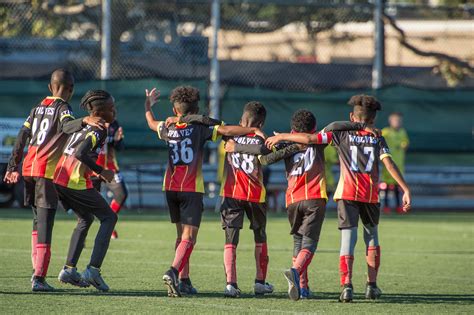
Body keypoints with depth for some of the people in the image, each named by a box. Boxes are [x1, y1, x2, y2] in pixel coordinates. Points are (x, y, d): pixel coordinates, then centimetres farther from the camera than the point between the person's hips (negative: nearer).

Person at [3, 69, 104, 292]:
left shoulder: (37, 109, 17)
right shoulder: (62, 108, -3)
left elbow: (21, 138, 17)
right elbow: (67, 126, -26)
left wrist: (13, 167, 21)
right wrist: (84, 121, -44)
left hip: (29, 168, 7)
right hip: (48, 172, -7)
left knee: (38, 220, 21)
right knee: (45, 224, -9)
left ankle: (36, 268, 20)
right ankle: (39, 277, -15)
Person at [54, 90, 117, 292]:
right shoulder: (99, 130, -11)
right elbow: (80, 154, -24)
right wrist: (101, 172, -16)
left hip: (58, 179, 9)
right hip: (76, 182, -9)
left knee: (85, 219, 24)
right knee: (109, 217, 3)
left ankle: (69, 269, 17)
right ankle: (93, 269, -8)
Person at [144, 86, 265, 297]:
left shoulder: (168, 129, 9)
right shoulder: (199, 129, -4)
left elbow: (152, 123, 30)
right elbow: (226, 130, -16)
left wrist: (148, 105, 48)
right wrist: (253, 130, -14)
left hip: (170, 188, 5)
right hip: (192, 189, -5)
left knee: (181, 234, 17)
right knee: (189, 237, -9)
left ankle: (184, 280, 15)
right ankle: (173, 271, -31)